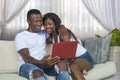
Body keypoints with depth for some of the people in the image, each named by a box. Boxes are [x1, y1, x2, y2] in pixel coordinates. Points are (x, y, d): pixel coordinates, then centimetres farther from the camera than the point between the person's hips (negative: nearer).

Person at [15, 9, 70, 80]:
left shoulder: (44, 33, 24)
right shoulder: (20, 36, 4)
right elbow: (26, 57, -10)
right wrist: (41, 62, -30)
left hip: (44, 64, 5)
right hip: (27, 65, -4)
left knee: (63, 63, -27)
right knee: (38, 73, -40)